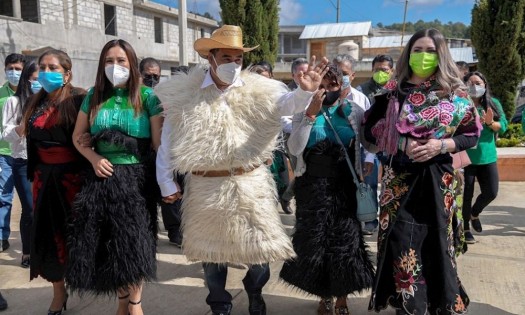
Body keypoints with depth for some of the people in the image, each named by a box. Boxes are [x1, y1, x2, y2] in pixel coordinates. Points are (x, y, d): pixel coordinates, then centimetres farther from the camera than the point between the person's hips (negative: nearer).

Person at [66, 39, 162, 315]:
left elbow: (159, 141, -6)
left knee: (135, 242, 2)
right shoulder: (94, 96, 7)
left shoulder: (147, 96, -3)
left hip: (136, 178, -3)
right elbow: (78, 136, 12)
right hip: (103, 177, 3)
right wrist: (94, 158, -6)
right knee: (107, 243, 8)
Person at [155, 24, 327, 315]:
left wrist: (305, 90, -38)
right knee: (211, 250, 15)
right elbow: (168, 143, 1)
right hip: (206, 188, 0)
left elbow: (286, 103, -17)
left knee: (258, 247, 11)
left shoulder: (258, 90, -2)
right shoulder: (183, 94, -3)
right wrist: (166, 184, 2)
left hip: (250, 185, 0)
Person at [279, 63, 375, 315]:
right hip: (312, 186, 0)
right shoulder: (303, 113, 1)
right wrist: (311, 114, -18)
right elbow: (295, 149, -12)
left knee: (345, 241, 5)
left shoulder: (354, 112, 1)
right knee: (314, 242, 7)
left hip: (345, 186, 0)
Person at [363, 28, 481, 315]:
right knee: (401, 243, -2)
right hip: (400, 178, 0)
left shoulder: (454, 92, 3)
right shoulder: (392, 92, 2)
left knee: (436, 241, 8)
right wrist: (402, 144, -13)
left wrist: (440, 145, -14)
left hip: (438, 178, 0)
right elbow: (370, 133, 2)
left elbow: (471, 136, 4)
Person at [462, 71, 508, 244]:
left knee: (491, 192, 2)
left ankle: (474, 213, 33)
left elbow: (503, 126, 2)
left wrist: (490, 123, -18)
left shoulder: (493, 103, 5)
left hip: (487, 156, 3)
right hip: (465, 156, -3)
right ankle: (466, 228, 19)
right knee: (466, 194, 3)